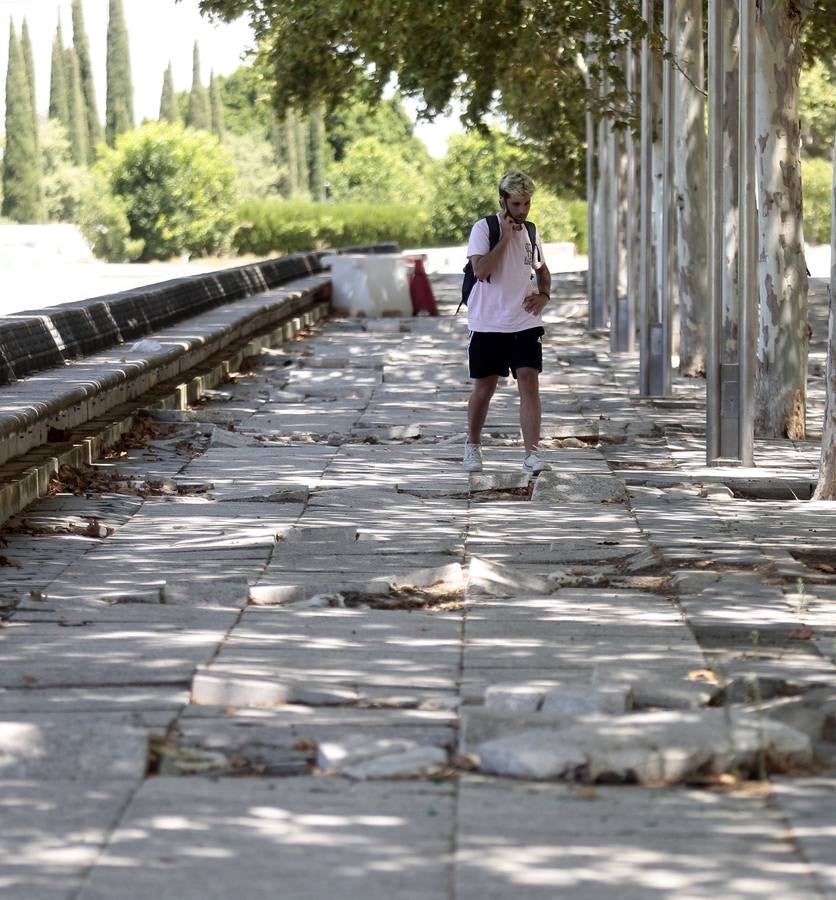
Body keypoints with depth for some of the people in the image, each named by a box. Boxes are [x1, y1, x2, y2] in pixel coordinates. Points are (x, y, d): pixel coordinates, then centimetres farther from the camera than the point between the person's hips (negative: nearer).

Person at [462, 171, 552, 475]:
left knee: (529, 381, -11)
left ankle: (532, 454, -15)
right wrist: (505, 237, -19)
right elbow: (481, 270, -21)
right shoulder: (484, 228, -7)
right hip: (488, 324, -3)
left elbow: (542, 270, 25)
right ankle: (472, 446, 28)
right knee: (484, 386, 7)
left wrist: (543, 295, 5)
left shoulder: (530, 232, 10)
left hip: (525, 323, 3)